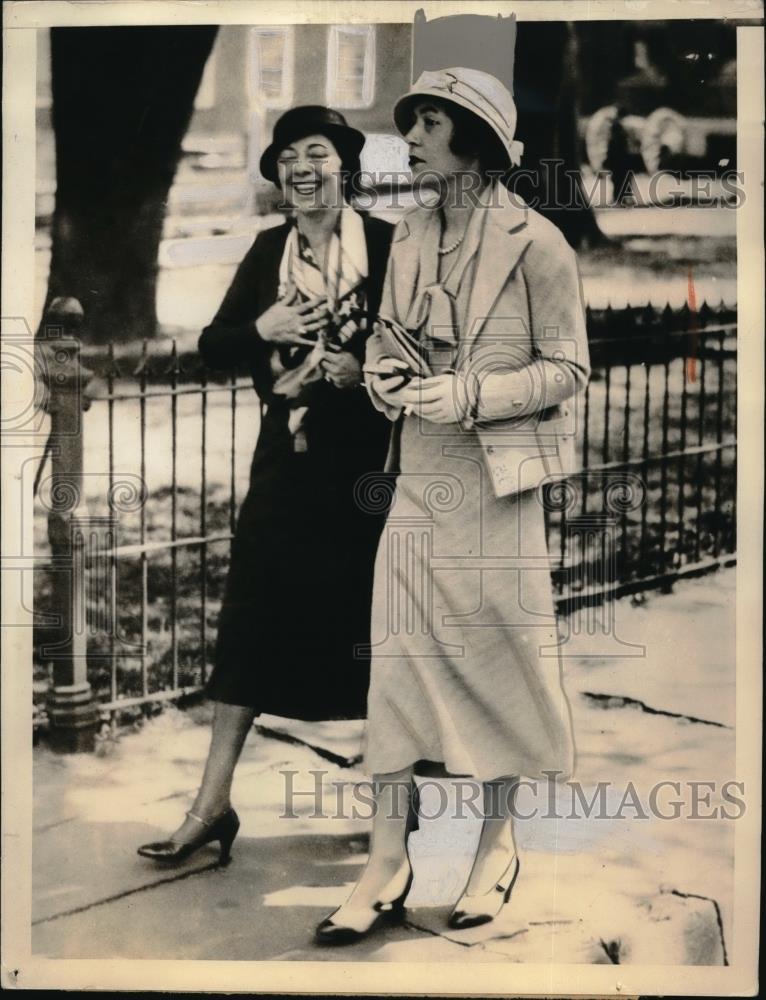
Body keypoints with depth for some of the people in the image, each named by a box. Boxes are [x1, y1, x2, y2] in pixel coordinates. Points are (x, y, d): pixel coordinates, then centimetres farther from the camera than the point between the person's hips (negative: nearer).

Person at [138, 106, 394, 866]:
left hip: (365, 463, -4)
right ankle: (213, 804, 12)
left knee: (374, 629, 7)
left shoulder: (388, 246, -6)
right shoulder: (269, 250, 8)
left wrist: (367, 371, -23)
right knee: (251, 624, 4)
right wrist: (262, 329, -12)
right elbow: (212, 347, 7)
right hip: (287, 462, 4)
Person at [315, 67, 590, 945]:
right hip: (420, 477, 5)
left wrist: (469, 395, -18)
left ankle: (497, 844, 24)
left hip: (498, 478, -5)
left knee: (498, 654, 6)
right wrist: (383, 375, -2)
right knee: (399, 651, 2)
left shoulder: (535, 244, -8)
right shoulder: (410, 236, 9)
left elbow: (566, 369, -7)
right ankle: (387, 863, 9)